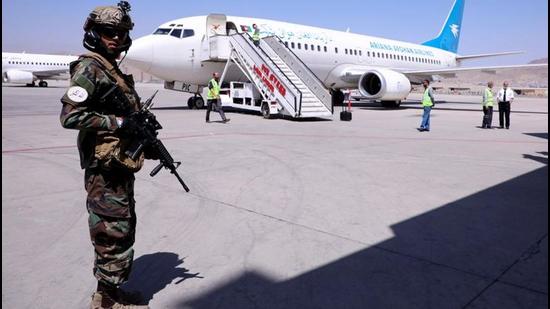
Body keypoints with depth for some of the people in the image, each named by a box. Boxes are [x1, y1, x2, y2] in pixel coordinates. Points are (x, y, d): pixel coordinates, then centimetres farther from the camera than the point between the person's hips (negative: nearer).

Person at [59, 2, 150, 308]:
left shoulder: (113, 70, 17)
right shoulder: (90, 68, -11)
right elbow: (70, 116, -20)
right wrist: (118, 123, -18)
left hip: (121, 164, 10)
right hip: (105, 167, -10)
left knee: (123, 228, 17)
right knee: (114, 231, -2)